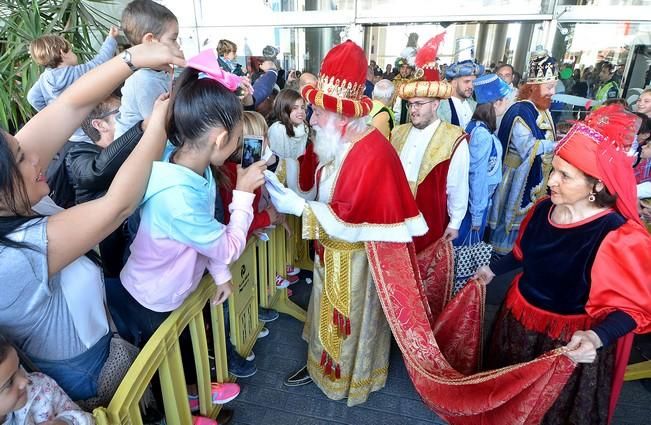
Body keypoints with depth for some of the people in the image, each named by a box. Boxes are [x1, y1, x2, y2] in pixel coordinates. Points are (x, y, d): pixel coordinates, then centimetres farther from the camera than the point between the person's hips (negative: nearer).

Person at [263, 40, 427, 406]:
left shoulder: (373, 154, -30)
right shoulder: (340, 144, -1)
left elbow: (347, 219, -28)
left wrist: (299, 207, -24)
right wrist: (288, 194, -4)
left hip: (356, 258, -8)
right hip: (332, 251, 8)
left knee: (353, 319, 16)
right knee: (330, 313, 24)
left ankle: (350, 377, 42)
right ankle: (322, 363, 48)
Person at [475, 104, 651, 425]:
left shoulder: (619, 237, -28)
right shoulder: (543, 209, -9)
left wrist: (596, 337, -40)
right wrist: (493, 270, 16)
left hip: (568, 341, -5)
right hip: (519, 318, 6)